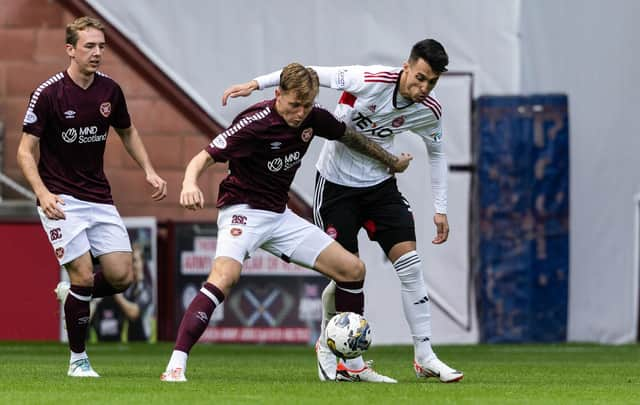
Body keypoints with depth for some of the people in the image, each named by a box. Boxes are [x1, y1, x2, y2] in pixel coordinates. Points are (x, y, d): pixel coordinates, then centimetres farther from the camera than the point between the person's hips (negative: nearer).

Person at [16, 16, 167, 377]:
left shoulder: (110, 90, 1)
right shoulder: (48, 94, -13)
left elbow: (128, 132, 20)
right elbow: (26, 150, -10)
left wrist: (149, 171, 6)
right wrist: (43, 193, -25)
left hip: (99, 198, 5)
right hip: (61, 200, -5)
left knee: (122, 276, -5)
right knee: (84, 276, -14)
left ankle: (72, 294, 27)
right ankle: (78, 360, 3)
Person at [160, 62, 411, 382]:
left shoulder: (312, 119, -2)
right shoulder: (255, 123, -22)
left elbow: (348, 136, 18)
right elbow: (204, 157, -23)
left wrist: (391, 161, 31)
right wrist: (190, 184, -45)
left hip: (279, 216, 7)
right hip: (243, 211, -7)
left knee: (353, 270, 3)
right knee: (225, 276, -34)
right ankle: (176, 365, -36)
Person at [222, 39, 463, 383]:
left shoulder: (429, 110, -9)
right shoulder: (371, 81, -25)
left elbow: (436, 151, 10)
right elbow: (312, 74, -20)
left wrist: (440, 208, 9)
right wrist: (255, 84, -22)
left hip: (380, 184, 4)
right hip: (336, 183, -4)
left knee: (409, 263, -7)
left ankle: (425, 358, -1)